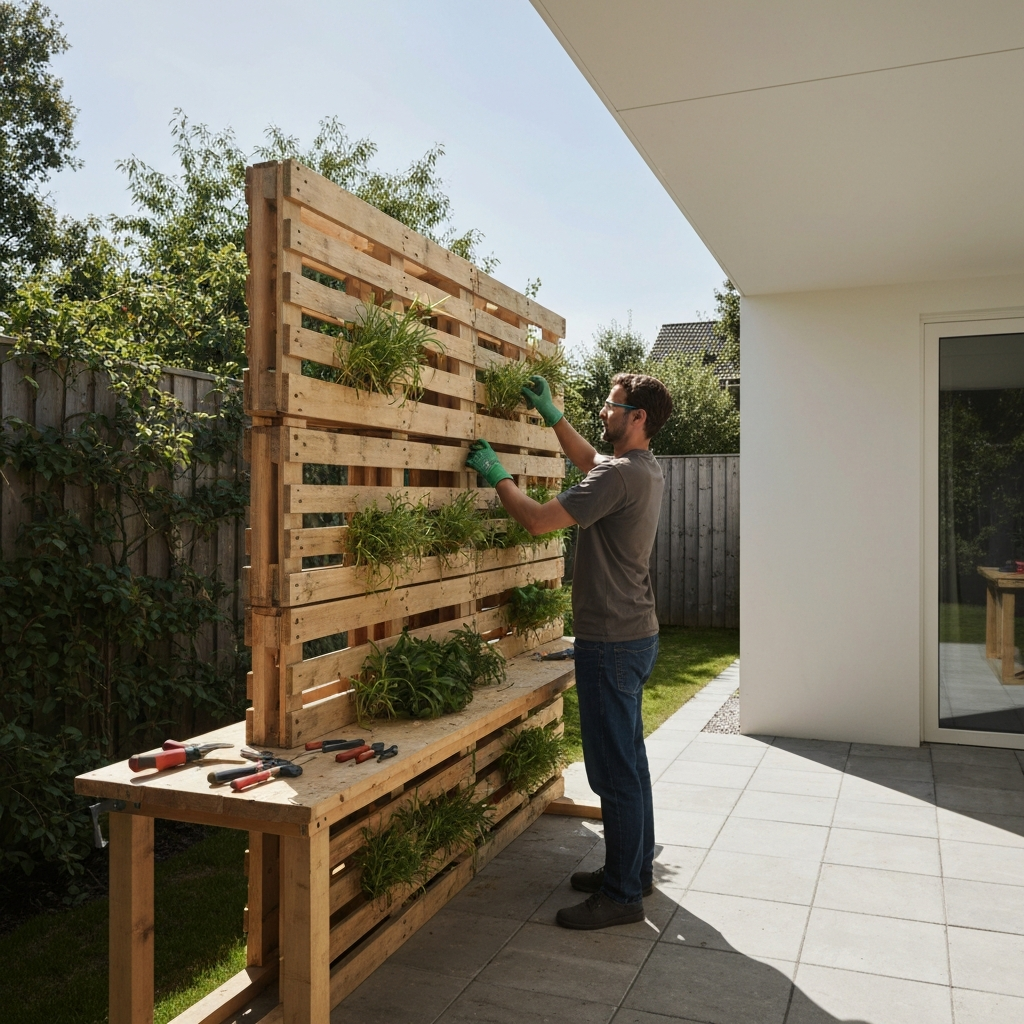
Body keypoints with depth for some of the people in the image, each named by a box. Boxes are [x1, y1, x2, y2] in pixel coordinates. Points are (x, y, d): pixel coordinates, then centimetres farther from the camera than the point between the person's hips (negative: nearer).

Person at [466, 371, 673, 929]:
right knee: (628, 760, 19)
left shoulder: (621, 476, -21)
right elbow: (588, 459, 31)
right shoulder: (645, 468, 10)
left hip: (611, 642, -10)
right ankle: (635, 868, 33)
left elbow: (538, 519, -22)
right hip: (634, 634, 10)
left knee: (615, 771, -1)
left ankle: (622, 895, 11)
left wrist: (495, 473, -7)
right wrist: (552, 414, 24)